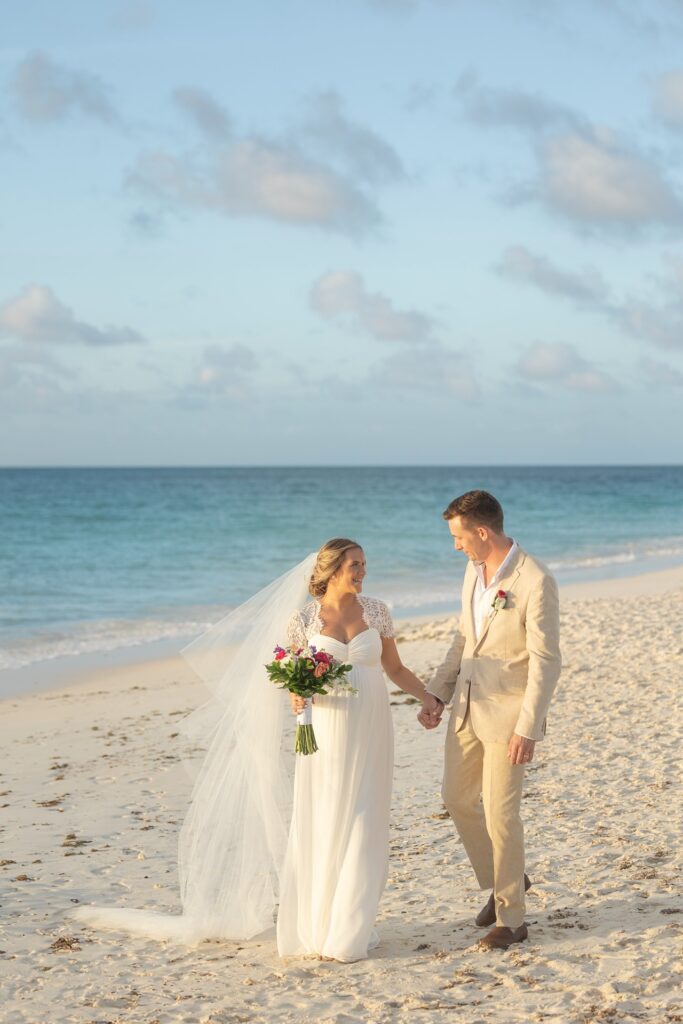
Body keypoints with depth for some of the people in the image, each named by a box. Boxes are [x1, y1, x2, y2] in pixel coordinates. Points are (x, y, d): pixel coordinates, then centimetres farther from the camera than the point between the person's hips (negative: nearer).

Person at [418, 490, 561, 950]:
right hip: (468, 707, 8)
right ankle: (503, 881, 34)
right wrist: (438, 696, 9)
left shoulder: (536, 582, -20)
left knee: (500, 813, -3)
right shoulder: (475, 570, 5)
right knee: (459, 800, 14)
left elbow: (546, 662, -19)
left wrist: (528, 730, -21)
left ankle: (511, 919, 11)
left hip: (508, 714, -8)